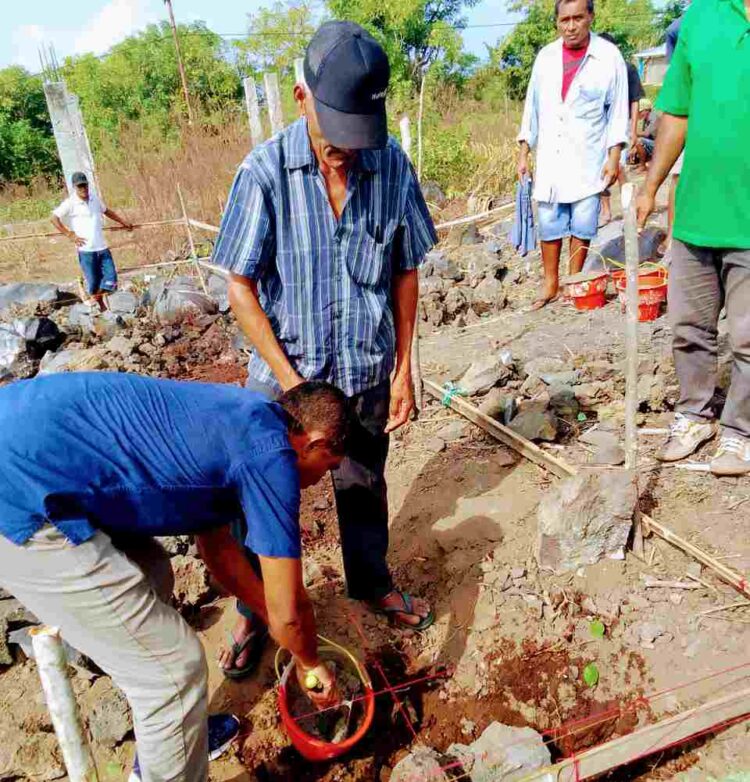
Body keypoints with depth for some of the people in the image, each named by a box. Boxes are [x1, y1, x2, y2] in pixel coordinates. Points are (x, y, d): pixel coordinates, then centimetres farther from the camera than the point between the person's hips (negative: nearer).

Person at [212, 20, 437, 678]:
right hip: (283, 373, -1)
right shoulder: (266, 171, -15)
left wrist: (404, 369, 1)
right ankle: (254, 614, 36)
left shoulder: (393, 166, -8)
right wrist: (292, 382, -14)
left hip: (367, 372, 2)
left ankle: (373, 585, 46)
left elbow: (406, 272, 1)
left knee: (364, 488, 21)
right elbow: (240, 286, -11)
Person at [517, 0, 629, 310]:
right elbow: (532, 106, 10)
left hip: (588, 159, -2)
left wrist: (614, 155, -7)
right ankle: (551, 285, 14)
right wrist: (524, 152, 6)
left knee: (582, 224, 0)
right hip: (550, 157, 3)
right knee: (549, 224, 4)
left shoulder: (609, 56, -3)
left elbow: (618, 110, -1)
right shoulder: (545, 56, 6)